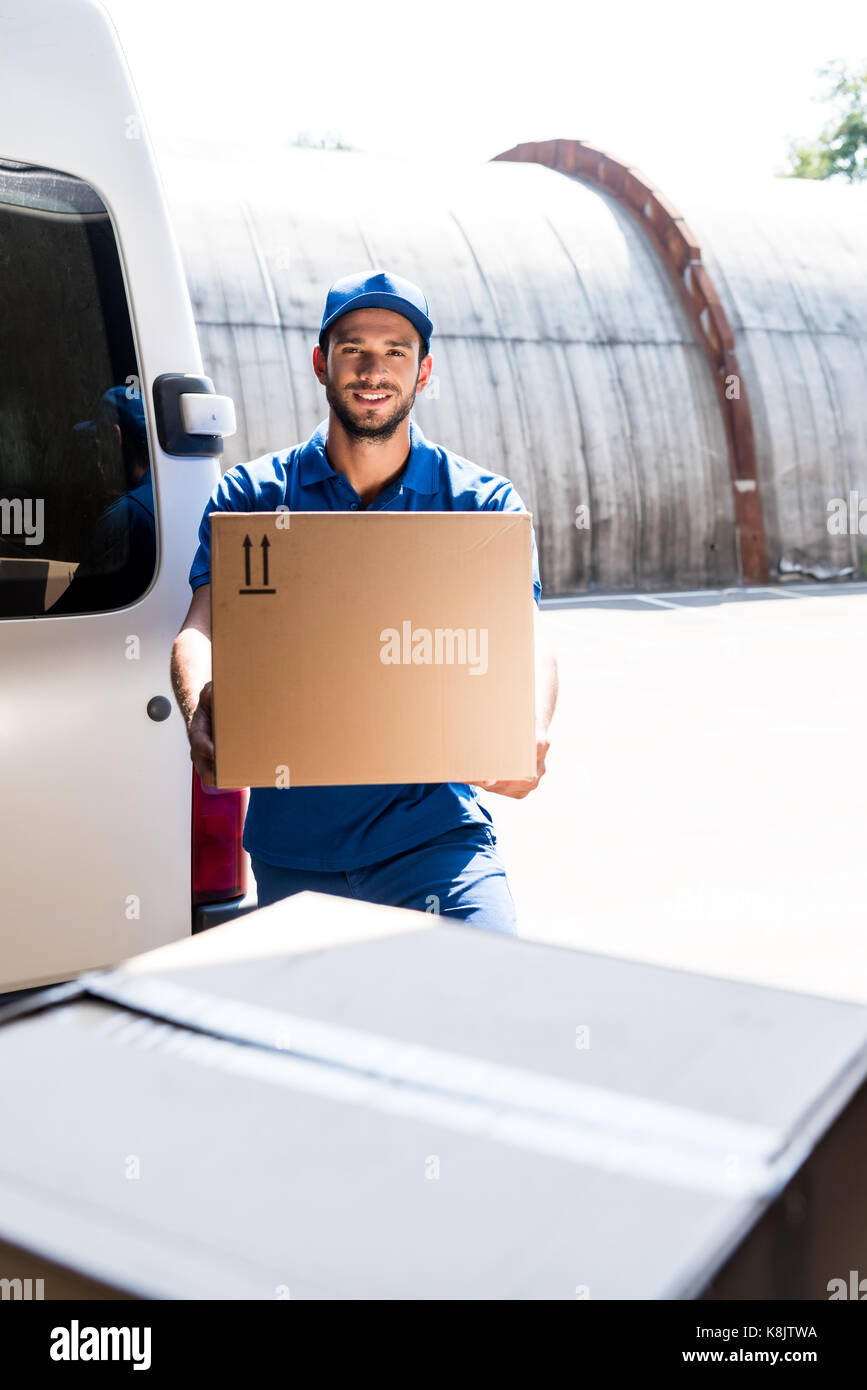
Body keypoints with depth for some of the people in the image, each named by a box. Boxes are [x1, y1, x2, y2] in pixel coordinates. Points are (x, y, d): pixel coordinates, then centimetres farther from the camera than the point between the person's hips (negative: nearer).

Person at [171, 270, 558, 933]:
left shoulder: (485, 503, 5)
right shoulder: (253, 495, 6)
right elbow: (203, 626, -5)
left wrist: (530, 730, -30)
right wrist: (200, 709, -29)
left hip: (433, 830, -1)